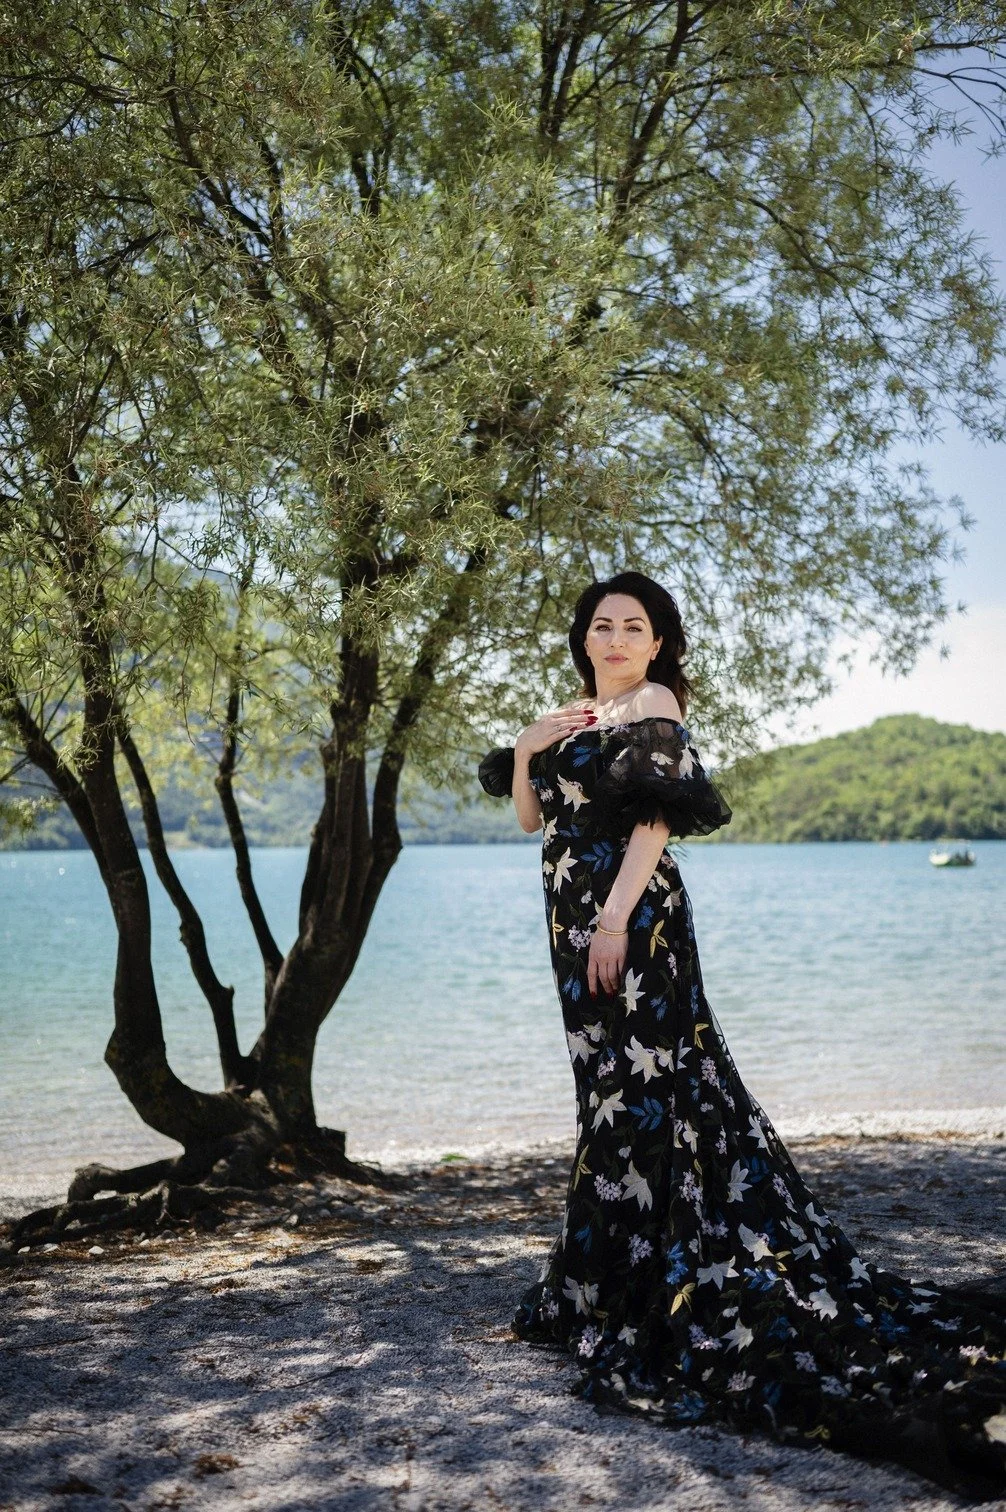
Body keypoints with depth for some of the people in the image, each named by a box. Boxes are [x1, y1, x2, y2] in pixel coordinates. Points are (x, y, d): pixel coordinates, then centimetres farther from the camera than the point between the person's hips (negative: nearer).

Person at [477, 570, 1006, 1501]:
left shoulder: (653, 706, -4)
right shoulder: (580, 716, 20)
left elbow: (656, 816, -15)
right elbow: (532, 818, 19)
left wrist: (615, 916, -23)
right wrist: (525, 751, 1)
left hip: (629, 916, -8)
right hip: (576, 918, 8)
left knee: (639, 1084, -7)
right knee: (616, 1088, 12)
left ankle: (630, 1300, -3)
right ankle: (602, 1283, 22)